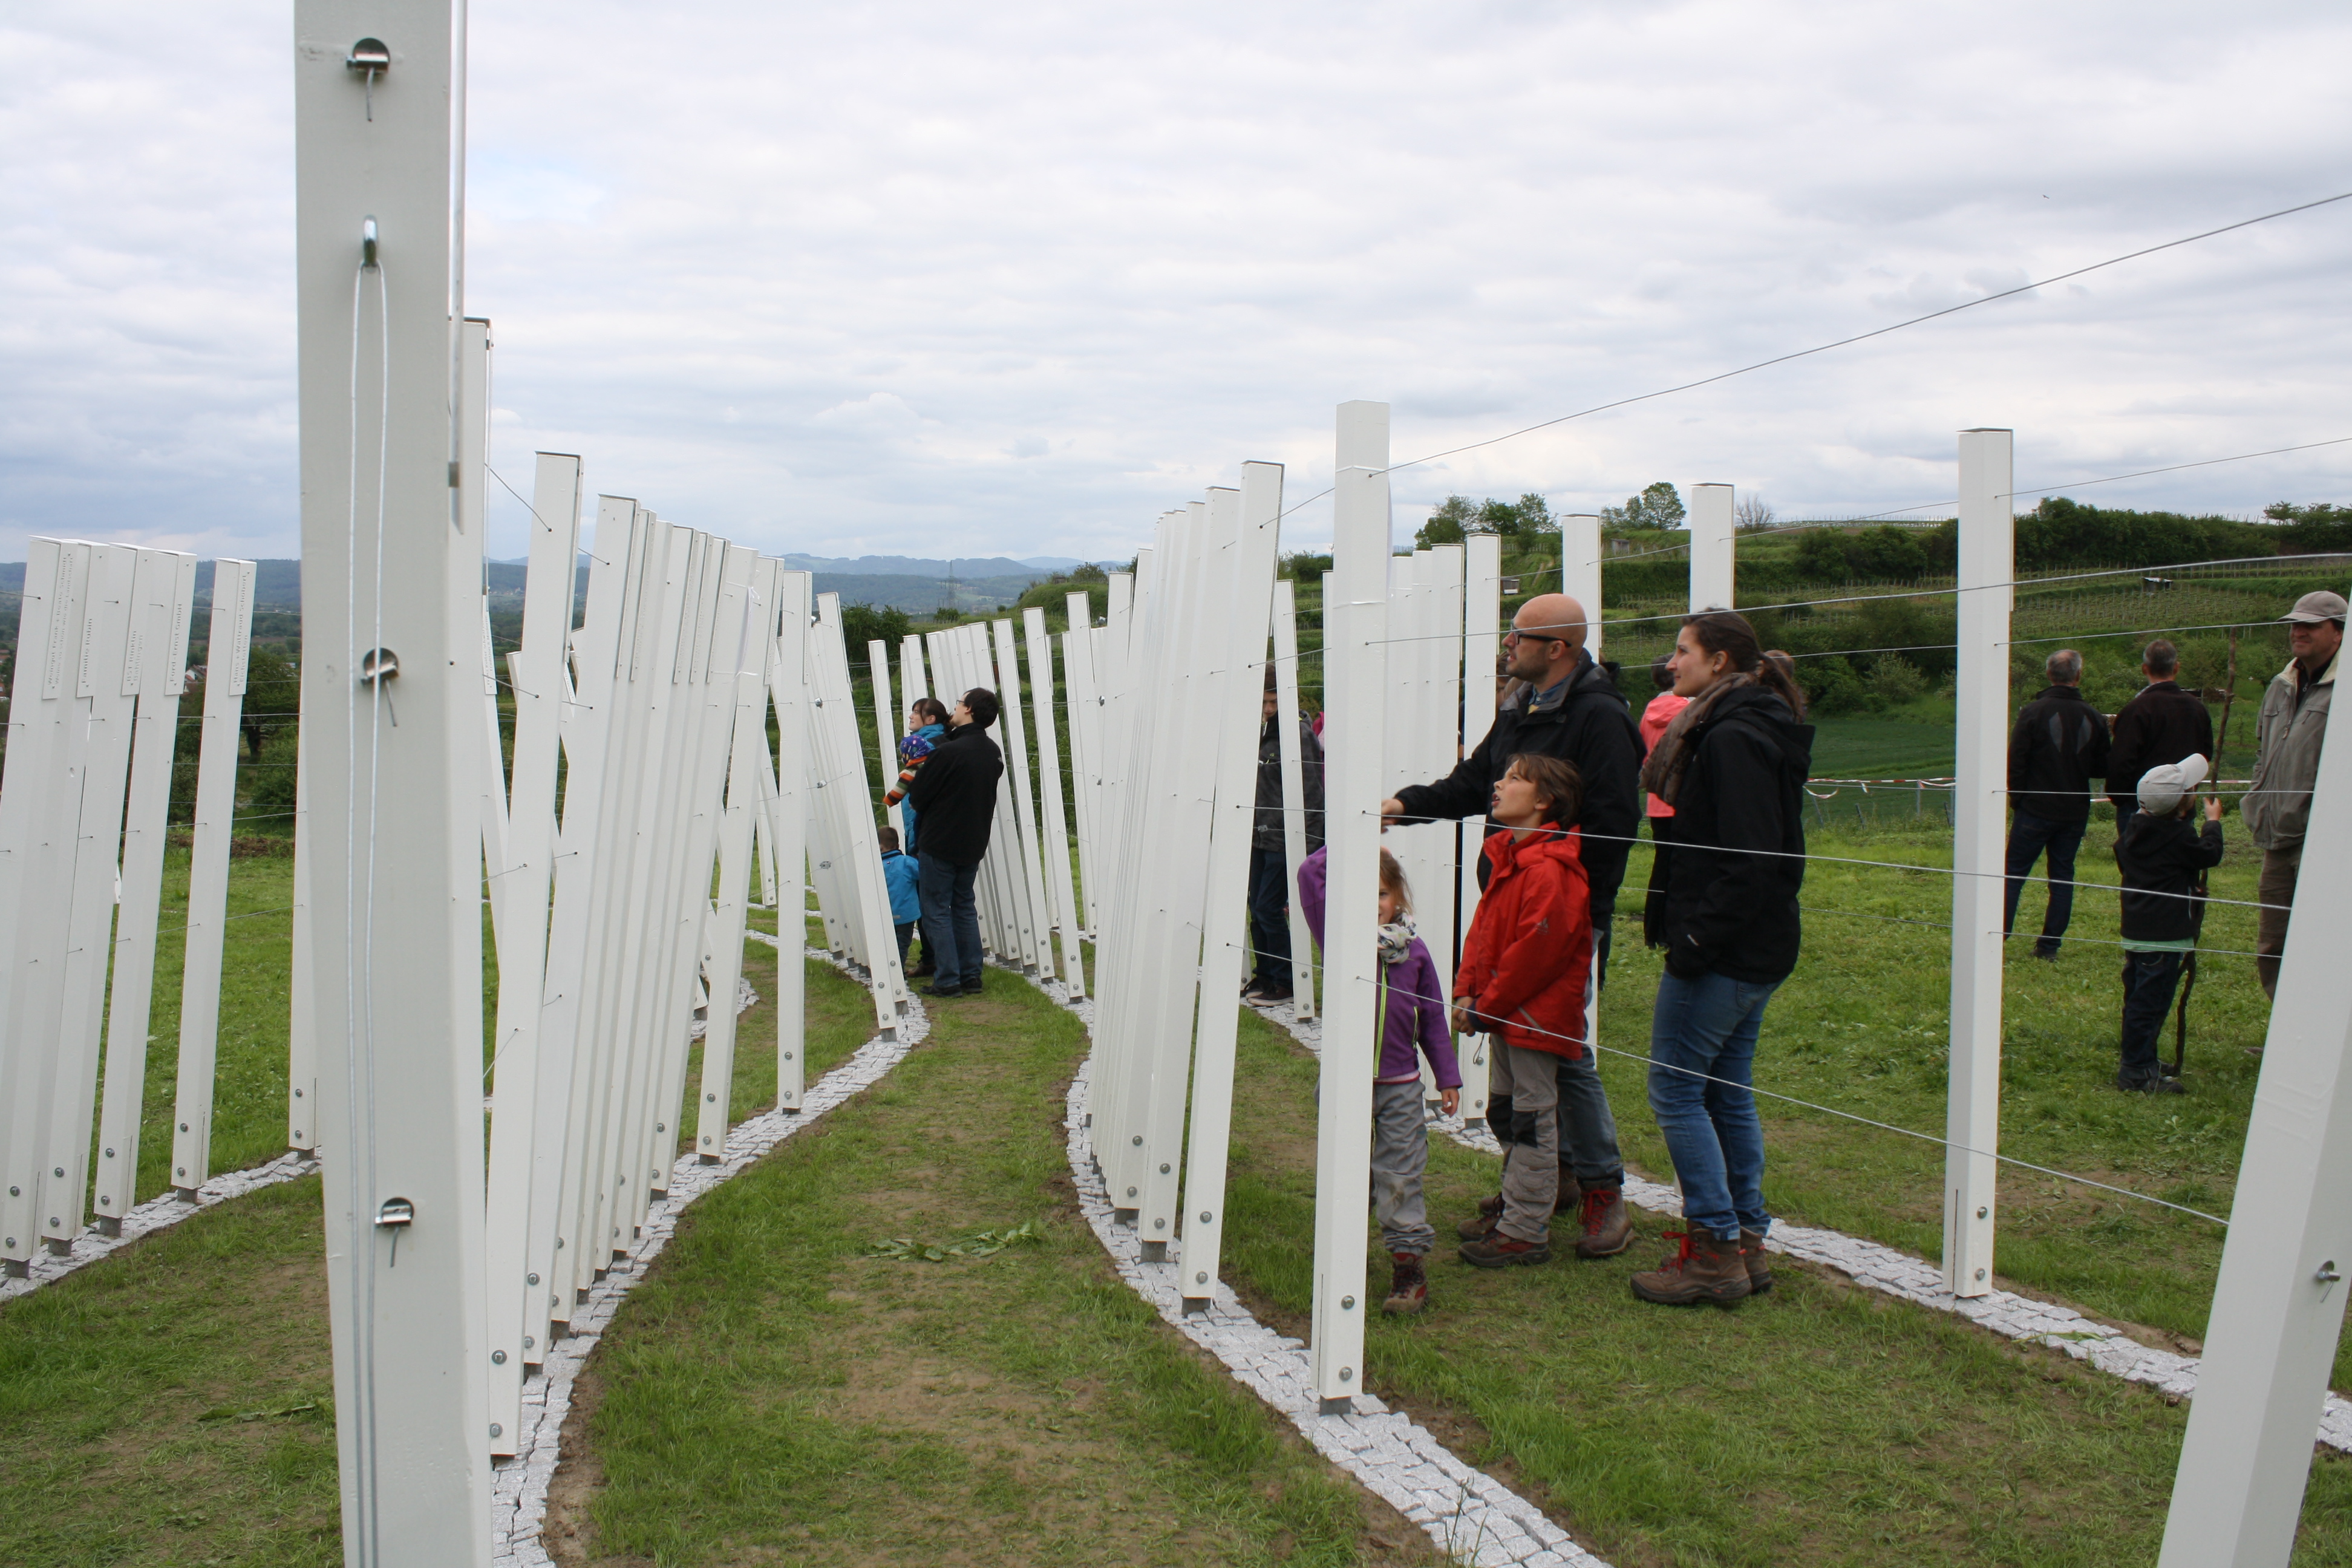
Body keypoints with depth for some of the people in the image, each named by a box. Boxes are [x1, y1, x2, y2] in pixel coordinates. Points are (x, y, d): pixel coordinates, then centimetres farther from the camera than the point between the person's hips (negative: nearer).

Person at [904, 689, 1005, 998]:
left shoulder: (947, 752, -22)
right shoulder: (993, 753, 2)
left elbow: (917, 798, -14)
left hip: (940, 845, -7)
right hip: (974, 844, 7)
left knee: (937, 911, 2)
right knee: (965, 908, 17)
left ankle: (947, 980, 0)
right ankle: (971, 977, 16)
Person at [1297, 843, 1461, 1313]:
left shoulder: (1414, 951, 1)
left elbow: (1433, 1018, 9)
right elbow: (1310, 873, -13)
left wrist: (1448, 1077, 9)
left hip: (1400, 1086, 0)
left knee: (1401, 1178, 3)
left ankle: (1409, 1267, 10)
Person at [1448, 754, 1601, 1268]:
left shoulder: (1549, 870, -21)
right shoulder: (1506, 857, 11)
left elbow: (1536, 949, -23)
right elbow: (1484, 927, 15)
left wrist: (1487, 1007, -16)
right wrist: (1467, 991, 4)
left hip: (1537, 1014, -10)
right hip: (1505, 1014, 10)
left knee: (1531, 1119, -2)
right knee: (1504, 1113, 18)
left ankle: (1526, 1232, 5)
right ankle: (1516, 1211, 31)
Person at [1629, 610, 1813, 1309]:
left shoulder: (1732, 739, -17)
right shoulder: (1760, 729, 14)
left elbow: (1748, 858, -24)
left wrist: (1697, 938, -21)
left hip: (1723, 953, -10)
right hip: (1759, 947, 10)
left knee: (1676, 1087, -3)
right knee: (1728, 1089, 15)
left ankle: (1714, 1249, 1)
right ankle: (1747, 1240, 21)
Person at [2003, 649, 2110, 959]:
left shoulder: (2033, 712, -11)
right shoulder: (2093, 718, 1)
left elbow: (2015, 761, -11)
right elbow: (2103, 768, 8)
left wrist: (2017, 798, 3)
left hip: (2036, 809, -3)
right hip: (2075, 812, 3)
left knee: (2014, 874, 3)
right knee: (2063, 876, 10)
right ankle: (2050, 943, 9)